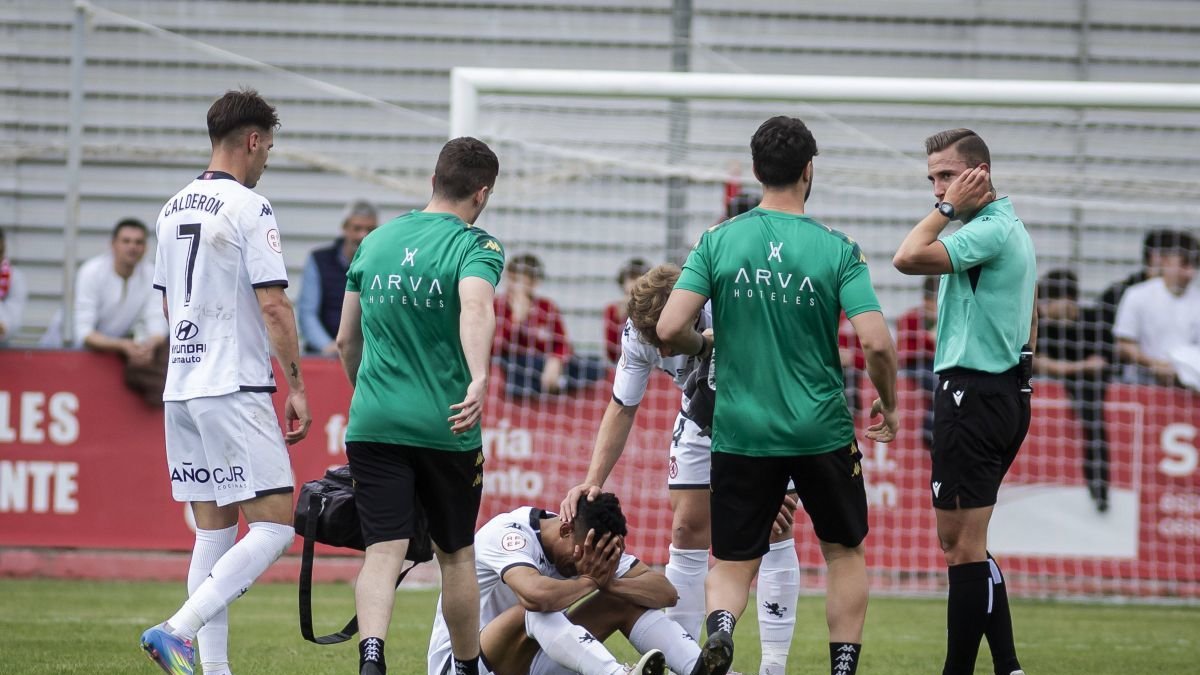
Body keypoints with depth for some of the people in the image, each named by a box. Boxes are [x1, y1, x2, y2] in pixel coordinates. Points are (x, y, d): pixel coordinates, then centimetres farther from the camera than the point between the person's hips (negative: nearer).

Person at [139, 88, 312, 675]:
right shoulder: (249, 209, -10)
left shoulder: (173, 209, 14)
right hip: (236, 390, -8)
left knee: (213, 531, 11)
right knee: (273, 528, -8)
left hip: (181, 387, 8)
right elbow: (273, 305, -14)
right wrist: (296, 387, -10)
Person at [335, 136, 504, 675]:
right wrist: (479, 380, -40)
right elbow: (475, 307, -27)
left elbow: (346, 340, 17)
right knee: (456, 554, 14)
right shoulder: (476, 246, -4)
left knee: (383, 550, -6)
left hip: (372, 423, 3)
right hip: (445, 425, -3)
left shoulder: (376, 241, 11)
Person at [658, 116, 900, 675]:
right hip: (822, 433, -1)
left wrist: (705, 346, 13)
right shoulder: (837, 250, -7)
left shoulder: (718, 242, -4)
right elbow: (876, 342, -14)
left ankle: (719, 625, -23)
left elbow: (670, 329, -10)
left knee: (733, 563, 8)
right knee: (845, 553, 20)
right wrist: (888, 404, 5)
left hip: (741, 434, 1)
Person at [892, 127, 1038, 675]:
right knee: (961, 542, 15)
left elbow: (908, 258, -27)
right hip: (1006, 393, 11)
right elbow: (1030, 325, 24)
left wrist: (947, 209, -15)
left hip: (972, 396, -11)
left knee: (962, 546, -8)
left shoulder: (989, 230, -16)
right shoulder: (1013, 229, 17)